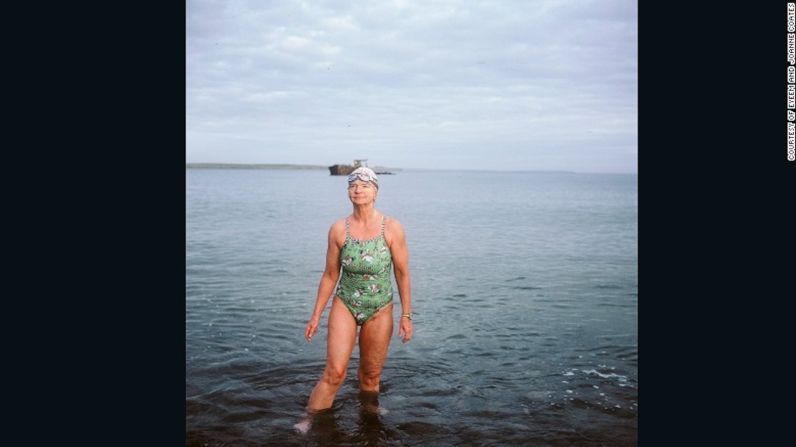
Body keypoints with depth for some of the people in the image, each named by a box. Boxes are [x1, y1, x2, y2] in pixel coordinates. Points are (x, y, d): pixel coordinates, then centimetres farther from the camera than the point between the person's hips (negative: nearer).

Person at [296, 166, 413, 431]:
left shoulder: (392, 228, -10)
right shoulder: (338, 229, -7)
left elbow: (402, 274, -3)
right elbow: (330, 276, 2)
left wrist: (406, 315, -2)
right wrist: (316, 316, 4)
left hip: (379, 310, 0)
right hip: (345, 305, 0)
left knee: (370, 377, 11)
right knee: (335, 372, -10)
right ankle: (308, 423, 3)